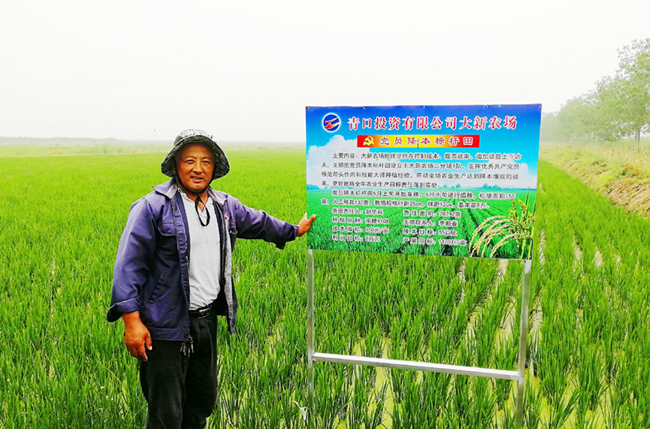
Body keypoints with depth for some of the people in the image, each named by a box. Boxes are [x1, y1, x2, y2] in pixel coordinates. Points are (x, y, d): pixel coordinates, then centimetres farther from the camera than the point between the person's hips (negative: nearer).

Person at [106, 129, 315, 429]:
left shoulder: (225, 205, 8)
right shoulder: (153, 207, -13)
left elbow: (258, 222, 27)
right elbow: (129, 265, -14)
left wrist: (293, 230, 40)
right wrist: (132, 321, -19)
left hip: (207, 320, 7)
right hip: (167, 325, -6)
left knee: (204, 401, 21)